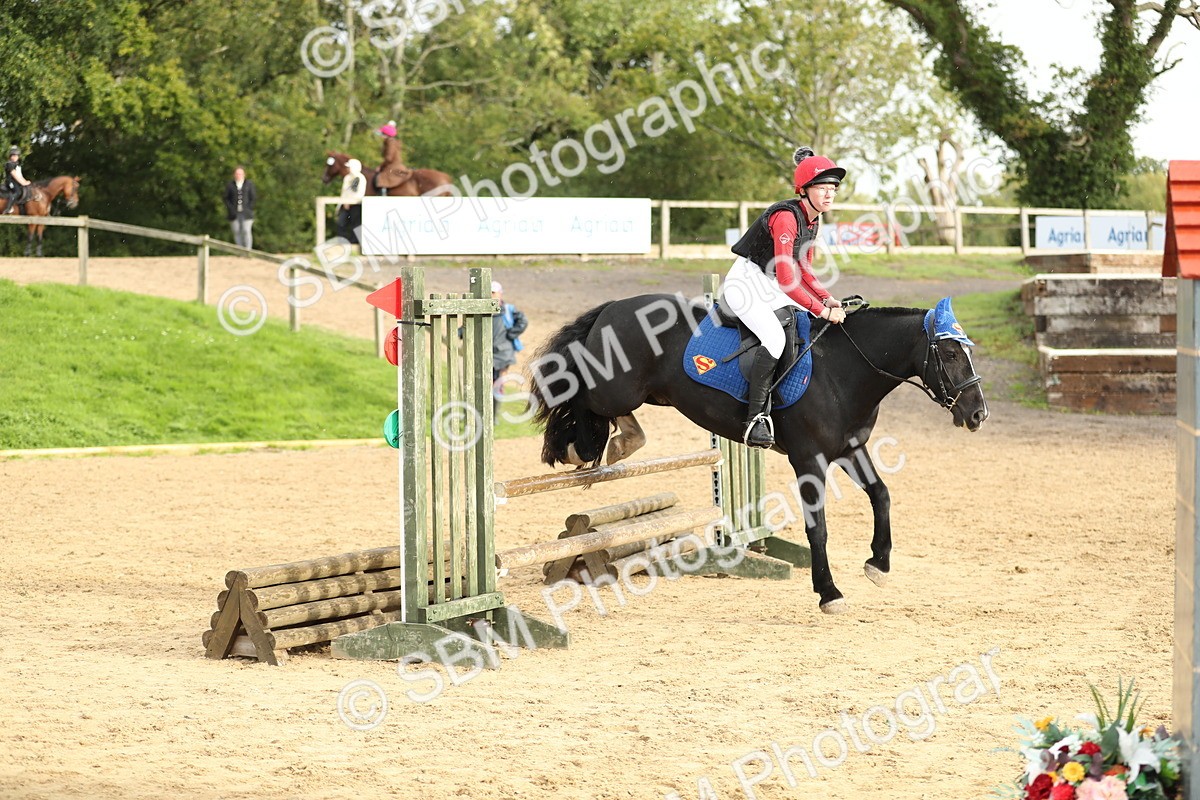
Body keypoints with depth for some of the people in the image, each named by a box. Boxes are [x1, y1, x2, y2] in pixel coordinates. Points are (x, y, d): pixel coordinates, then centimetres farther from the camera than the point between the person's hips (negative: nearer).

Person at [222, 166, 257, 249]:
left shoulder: (249, 184, 7)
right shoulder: (230, 185, 8)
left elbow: (253, 198, 6)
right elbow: (226, 199, 7)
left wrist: (249, 209, -4)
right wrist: (231, 210, -5)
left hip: (246, 213, -1)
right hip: (234, 213, 1)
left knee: (246, 232, -10)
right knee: (237, 232, -2)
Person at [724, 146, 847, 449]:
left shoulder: (812, 219, 6)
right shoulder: (786, 217, -24)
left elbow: (803, 271, 14)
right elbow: (786, 279, -31)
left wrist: (827, 300, -3)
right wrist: (823, 311, -32)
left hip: (771, 288, 10)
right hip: (746, 282, -10)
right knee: (775, 338, -31)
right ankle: (756, 418, -31)